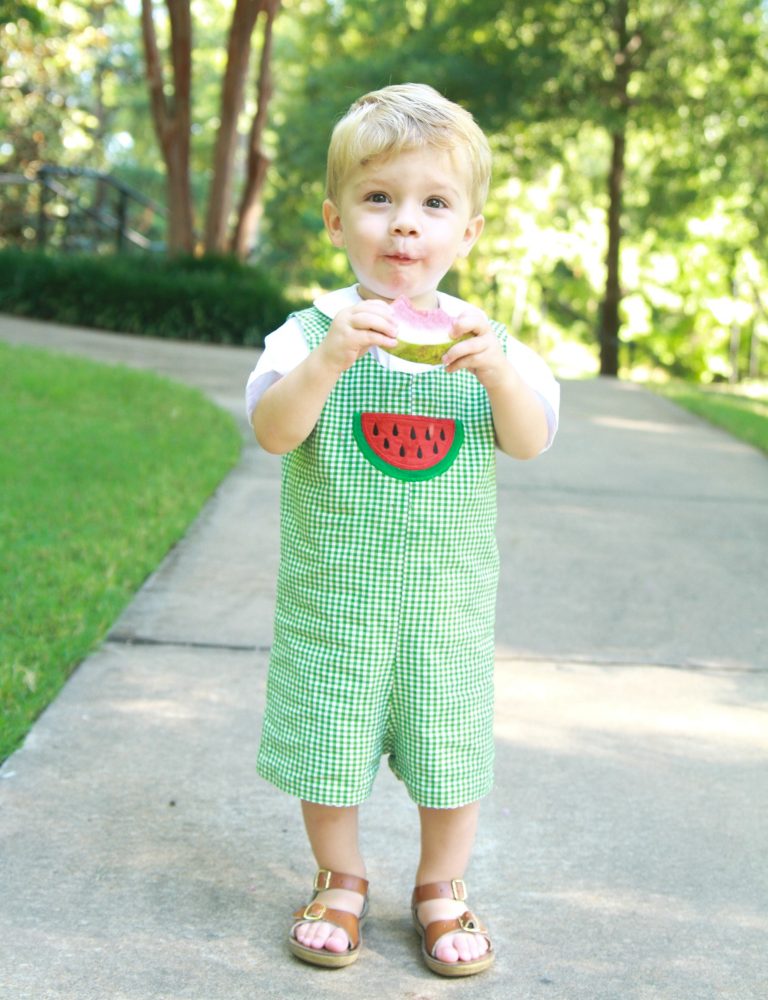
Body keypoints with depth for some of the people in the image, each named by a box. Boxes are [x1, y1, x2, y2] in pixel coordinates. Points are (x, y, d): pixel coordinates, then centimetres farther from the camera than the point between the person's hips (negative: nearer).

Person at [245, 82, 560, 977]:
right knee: (328, 743, 11)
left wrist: (499, 370, -28)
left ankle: (441, 888, 34)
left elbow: (531, 443, -10)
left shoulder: (482, 338, -1)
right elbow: (272, 432, -19)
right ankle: (339, 880, 34)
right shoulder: (314, 331, -8)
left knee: (450, 748, 12)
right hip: (332, 592, -1)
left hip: (447, 594, 1)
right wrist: (326, 361, -35)